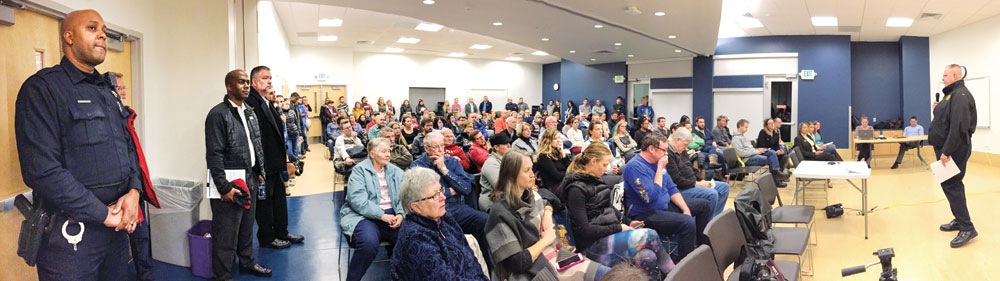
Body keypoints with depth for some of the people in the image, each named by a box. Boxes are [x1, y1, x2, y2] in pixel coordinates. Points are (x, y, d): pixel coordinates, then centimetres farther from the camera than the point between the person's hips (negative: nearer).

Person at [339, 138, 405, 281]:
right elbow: (358, 200, -12)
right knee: (369, 242, -36)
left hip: (393, 215, 4)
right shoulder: (359, 171, 1)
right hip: (365, 216, -4)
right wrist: (381, 215, -19)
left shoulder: (396, 172, 16)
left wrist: (401, 214, -14)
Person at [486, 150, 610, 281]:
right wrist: (546, 240, -8)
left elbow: (546, 204, 31)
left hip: (557, 257, 8)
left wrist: (547, 214, 8)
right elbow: (518, 263, -20)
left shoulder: (530, 194, 6)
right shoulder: (501, 213, -19)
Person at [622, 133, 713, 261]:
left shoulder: (658, 162, 9)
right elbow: (651, 197, -28)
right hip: (646, 214, -10)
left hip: (666, 205, 10)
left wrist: (686, 209, 1)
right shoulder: (635, 167, -21)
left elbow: (672, 189, 14)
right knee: (687, 222, -33)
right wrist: (660, 169, -21)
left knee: (705, 205, 14)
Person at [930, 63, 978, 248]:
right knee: (951, 184, 16)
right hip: (946, 147, 10)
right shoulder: (951, 94, 16)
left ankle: (967, 228, -7)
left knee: (951, 185, -11)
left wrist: (947, 151, -26)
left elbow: (958, 126, -25)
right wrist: (938, 109, 5)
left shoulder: (960, 95, -17)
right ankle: (959, 220, 26)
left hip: (954, 148, -10)